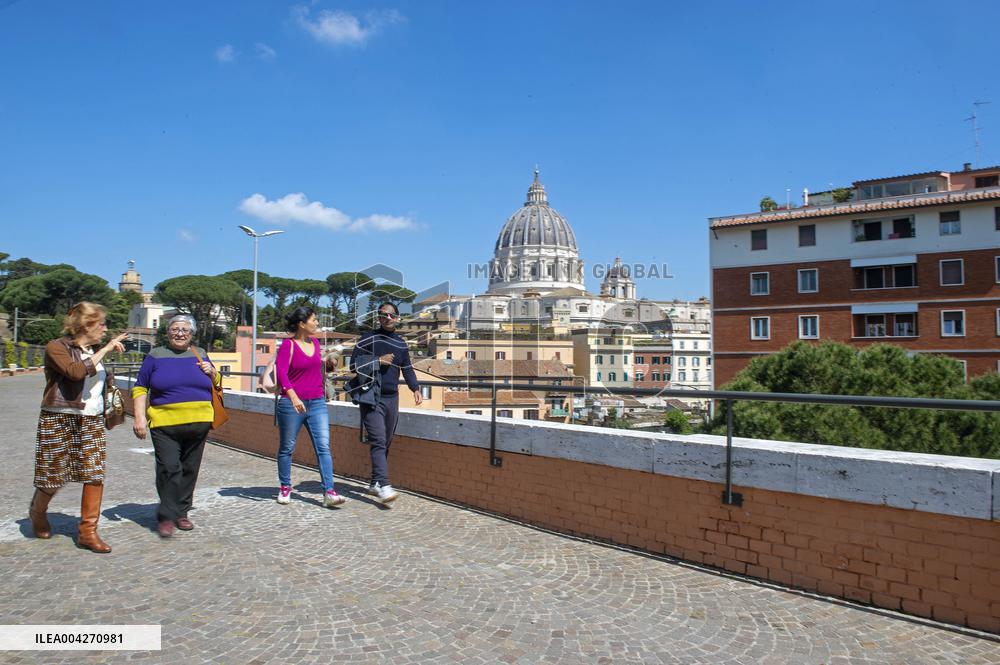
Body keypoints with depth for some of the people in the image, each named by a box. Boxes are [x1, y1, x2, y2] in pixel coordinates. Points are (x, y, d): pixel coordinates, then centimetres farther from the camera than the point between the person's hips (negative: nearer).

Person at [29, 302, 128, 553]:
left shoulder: (93, 352, 12)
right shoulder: (56, 347, -9)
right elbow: (76, 372, -27)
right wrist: (105, 349, -22)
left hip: (91, 422, 6)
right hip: (59, 420, -6)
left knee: (95, 476, -4)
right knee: (52, 477, 6)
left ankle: (88, 532, 5)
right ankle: (37, 513, 38)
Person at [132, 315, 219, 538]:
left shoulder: (200, 355, 13)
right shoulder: (156, 356, 5)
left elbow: (216, 384, 22)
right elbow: (140, 389, 4)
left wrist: (212, 373, 0)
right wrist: (139, 418, -6)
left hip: (198, 424, 3)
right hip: (165, 424, -3)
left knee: (190, 470, 8)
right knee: (169, 468, -11)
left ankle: (181, 513, 21)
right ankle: (167, 517, 0)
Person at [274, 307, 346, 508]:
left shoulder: (315, 342, 10)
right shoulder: (288, 344, -9)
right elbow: (281, 372, -19)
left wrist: (327, 362, 6)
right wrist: (293, 396, -31)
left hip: (317, 403, 5)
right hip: (292, 404, -5)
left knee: (323, 446, -5)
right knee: (287, 448, 9)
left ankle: (329, 492, -8)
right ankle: (285, 488, 26)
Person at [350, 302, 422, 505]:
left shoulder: (401, 343, 13)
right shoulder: (369, 338, -3)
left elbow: (407, 368, 17)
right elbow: (354, 363, -6)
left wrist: (415, 389, 4)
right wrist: (378, 360, -14)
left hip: (392, 398, 6)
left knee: (386, 443, 11)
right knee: (378, 442, -15)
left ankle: (375, 483, 22)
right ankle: (384, 486, -20)